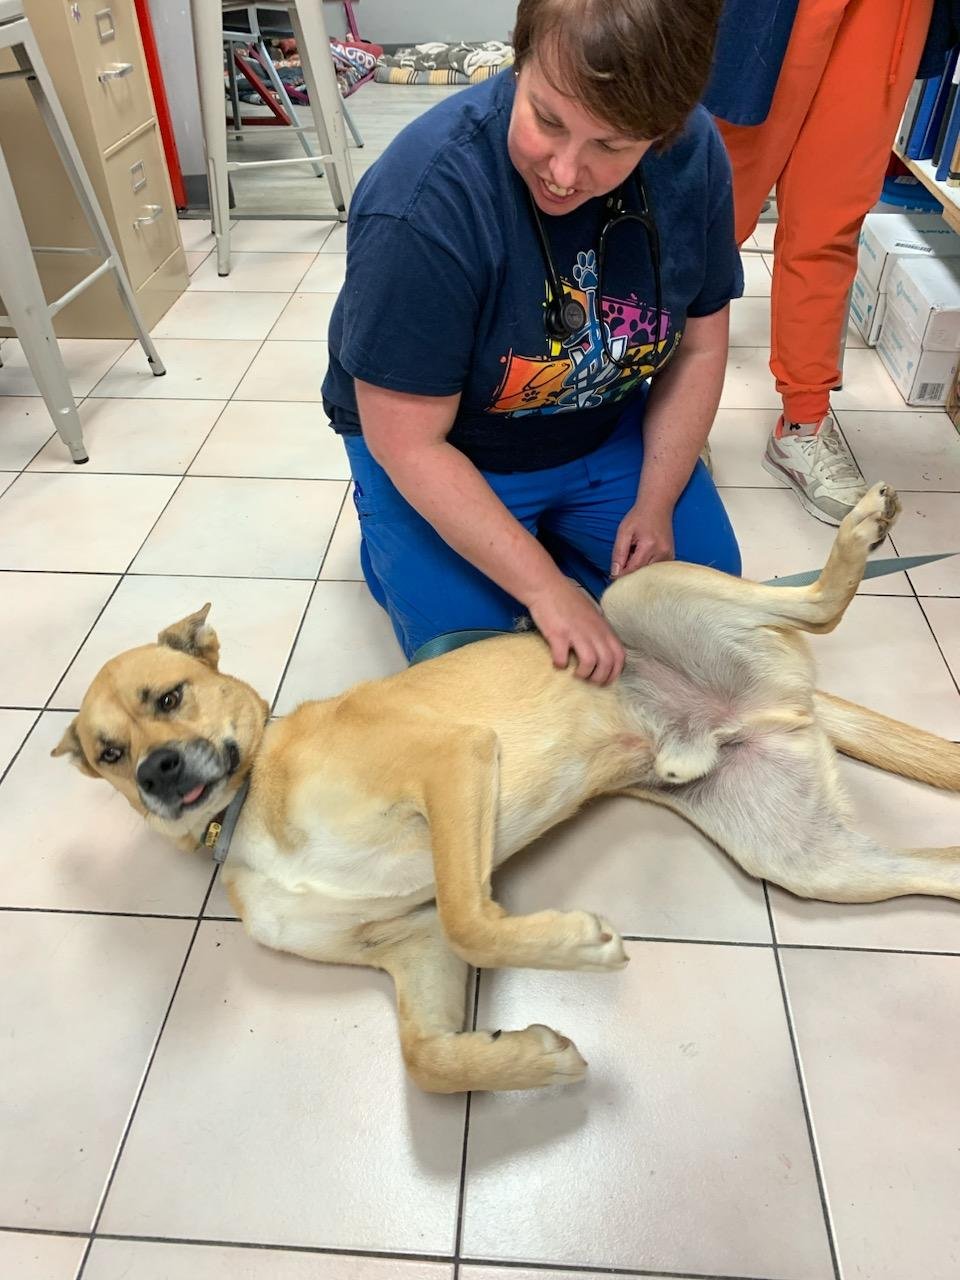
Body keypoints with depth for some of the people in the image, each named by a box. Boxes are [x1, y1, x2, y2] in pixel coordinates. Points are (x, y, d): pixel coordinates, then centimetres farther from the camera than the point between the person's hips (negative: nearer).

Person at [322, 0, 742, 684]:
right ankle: (389, 530, 16)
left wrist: (656, 505, -10)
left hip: (608, 433, 5)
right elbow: (410, 443, -27)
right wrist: (543, 585, -27)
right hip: (446, 458, -4)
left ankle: (554, 527, 24)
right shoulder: (424, 200, -32)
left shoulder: (693, 153, -17)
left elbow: (698, 346, -4)